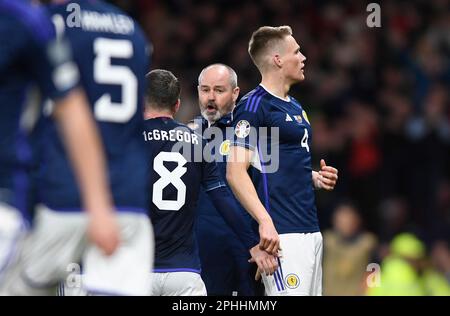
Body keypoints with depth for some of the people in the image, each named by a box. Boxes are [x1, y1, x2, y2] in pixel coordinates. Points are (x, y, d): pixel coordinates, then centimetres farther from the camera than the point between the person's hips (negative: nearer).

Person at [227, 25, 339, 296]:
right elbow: (236, 172, -16)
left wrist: (316, 178, 12)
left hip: (311, 230, 9)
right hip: (282, 233, -9)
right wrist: (265, 221, -25)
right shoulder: (254, 106, -9)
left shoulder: (296, 107, 20)